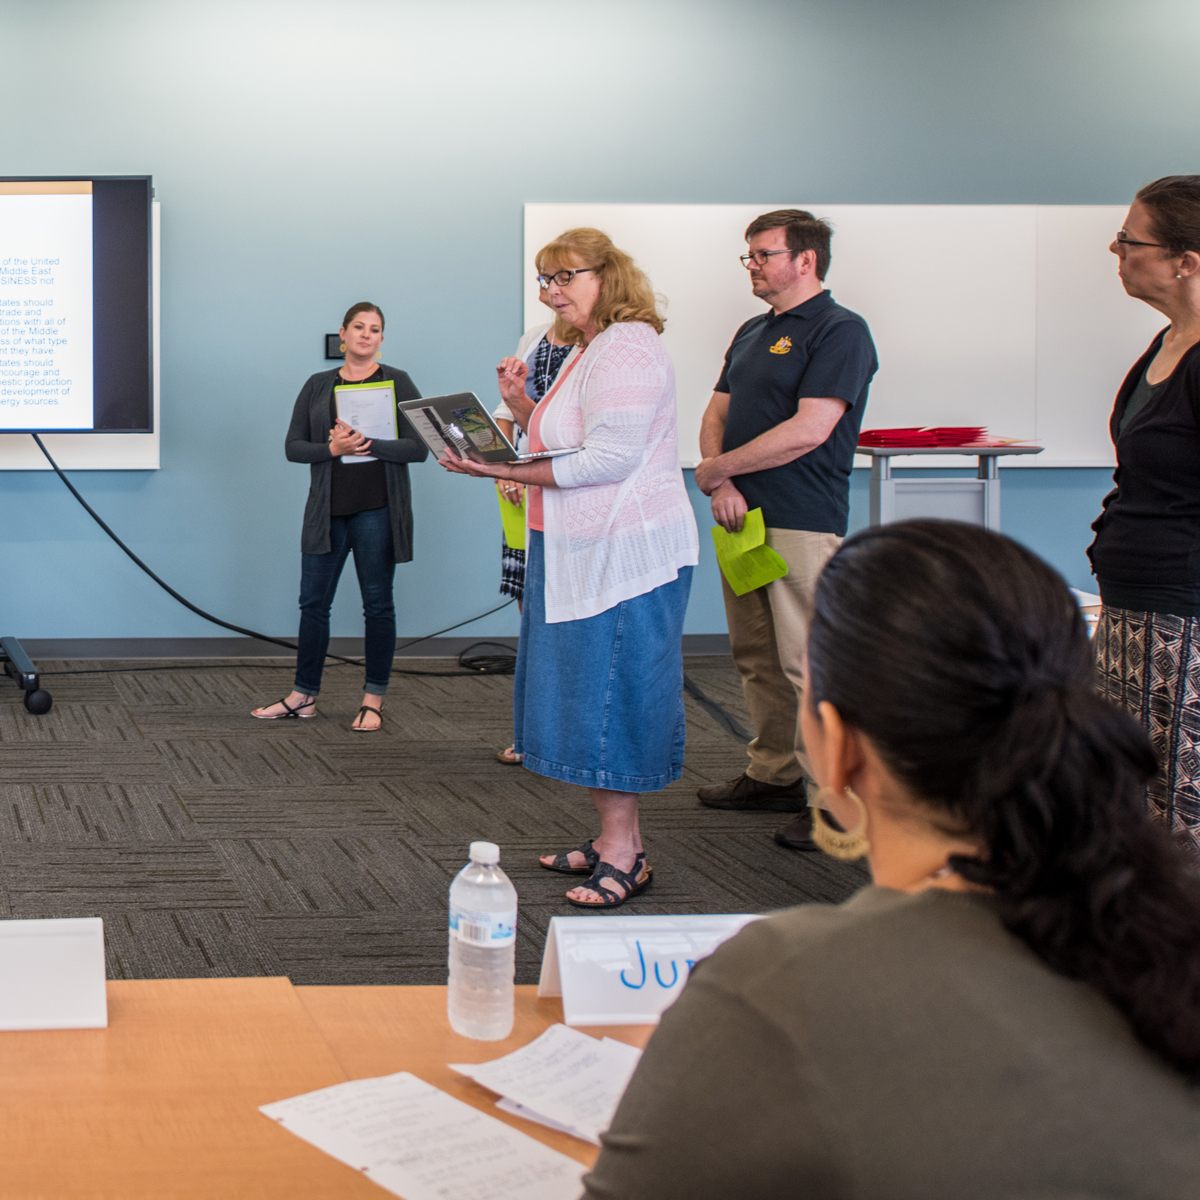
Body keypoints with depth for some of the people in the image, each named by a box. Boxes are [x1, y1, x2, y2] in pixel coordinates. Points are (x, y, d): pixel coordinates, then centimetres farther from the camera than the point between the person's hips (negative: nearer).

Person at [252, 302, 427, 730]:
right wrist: (332, 448, -12)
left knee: (378, 603, 2)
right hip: (327, 510, 3)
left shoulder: (397, 383, 1)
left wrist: (368, 445, -18)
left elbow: (418, 448, -6)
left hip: (376, 509, -3)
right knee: (313, 602, 6)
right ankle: (304, 696, 17)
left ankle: (374, 700, 11)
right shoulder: (318, 386, 10)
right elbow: (293, 446, 6)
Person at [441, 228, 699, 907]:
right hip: (581, 553, 11)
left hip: (626, 556, -11)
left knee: (612, 693, -6)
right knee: (590, 695, 13)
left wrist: (507, 471, -20)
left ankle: (623, 856, 0)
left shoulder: (627, 349, -15)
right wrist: (522, 406, 6)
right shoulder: (589, 350, 18)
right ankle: (617, 839, 21)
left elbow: (610, 457, -23)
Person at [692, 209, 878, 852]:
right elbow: (717, 415, 17)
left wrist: (716, 469, -10)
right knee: (756, 656, 14)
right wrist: (722, 485, -4)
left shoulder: (840, 331, -9)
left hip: (803, 522, -9)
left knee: (808, 664, -9)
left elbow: (808, 431, -18)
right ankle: (773, 774, 24)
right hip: (743, 515, 9)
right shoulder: (752, 333, 18)